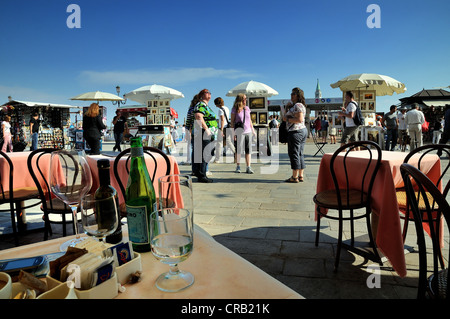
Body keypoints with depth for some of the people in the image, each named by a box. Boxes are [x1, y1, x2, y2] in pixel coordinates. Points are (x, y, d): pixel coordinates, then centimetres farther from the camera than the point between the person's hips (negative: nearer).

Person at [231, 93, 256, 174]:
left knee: (248, 150, 1)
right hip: (239, 132, -4)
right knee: (238, 149, 2)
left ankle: (248, 167, 4)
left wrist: (253, 130, 17)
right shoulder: (235, 109, -1)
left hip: (248, 131, 4)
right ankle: (238, 166, 15)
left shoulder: (247, 108, 12)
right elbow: (232, 122, -1)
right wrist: (233, 132, -7)